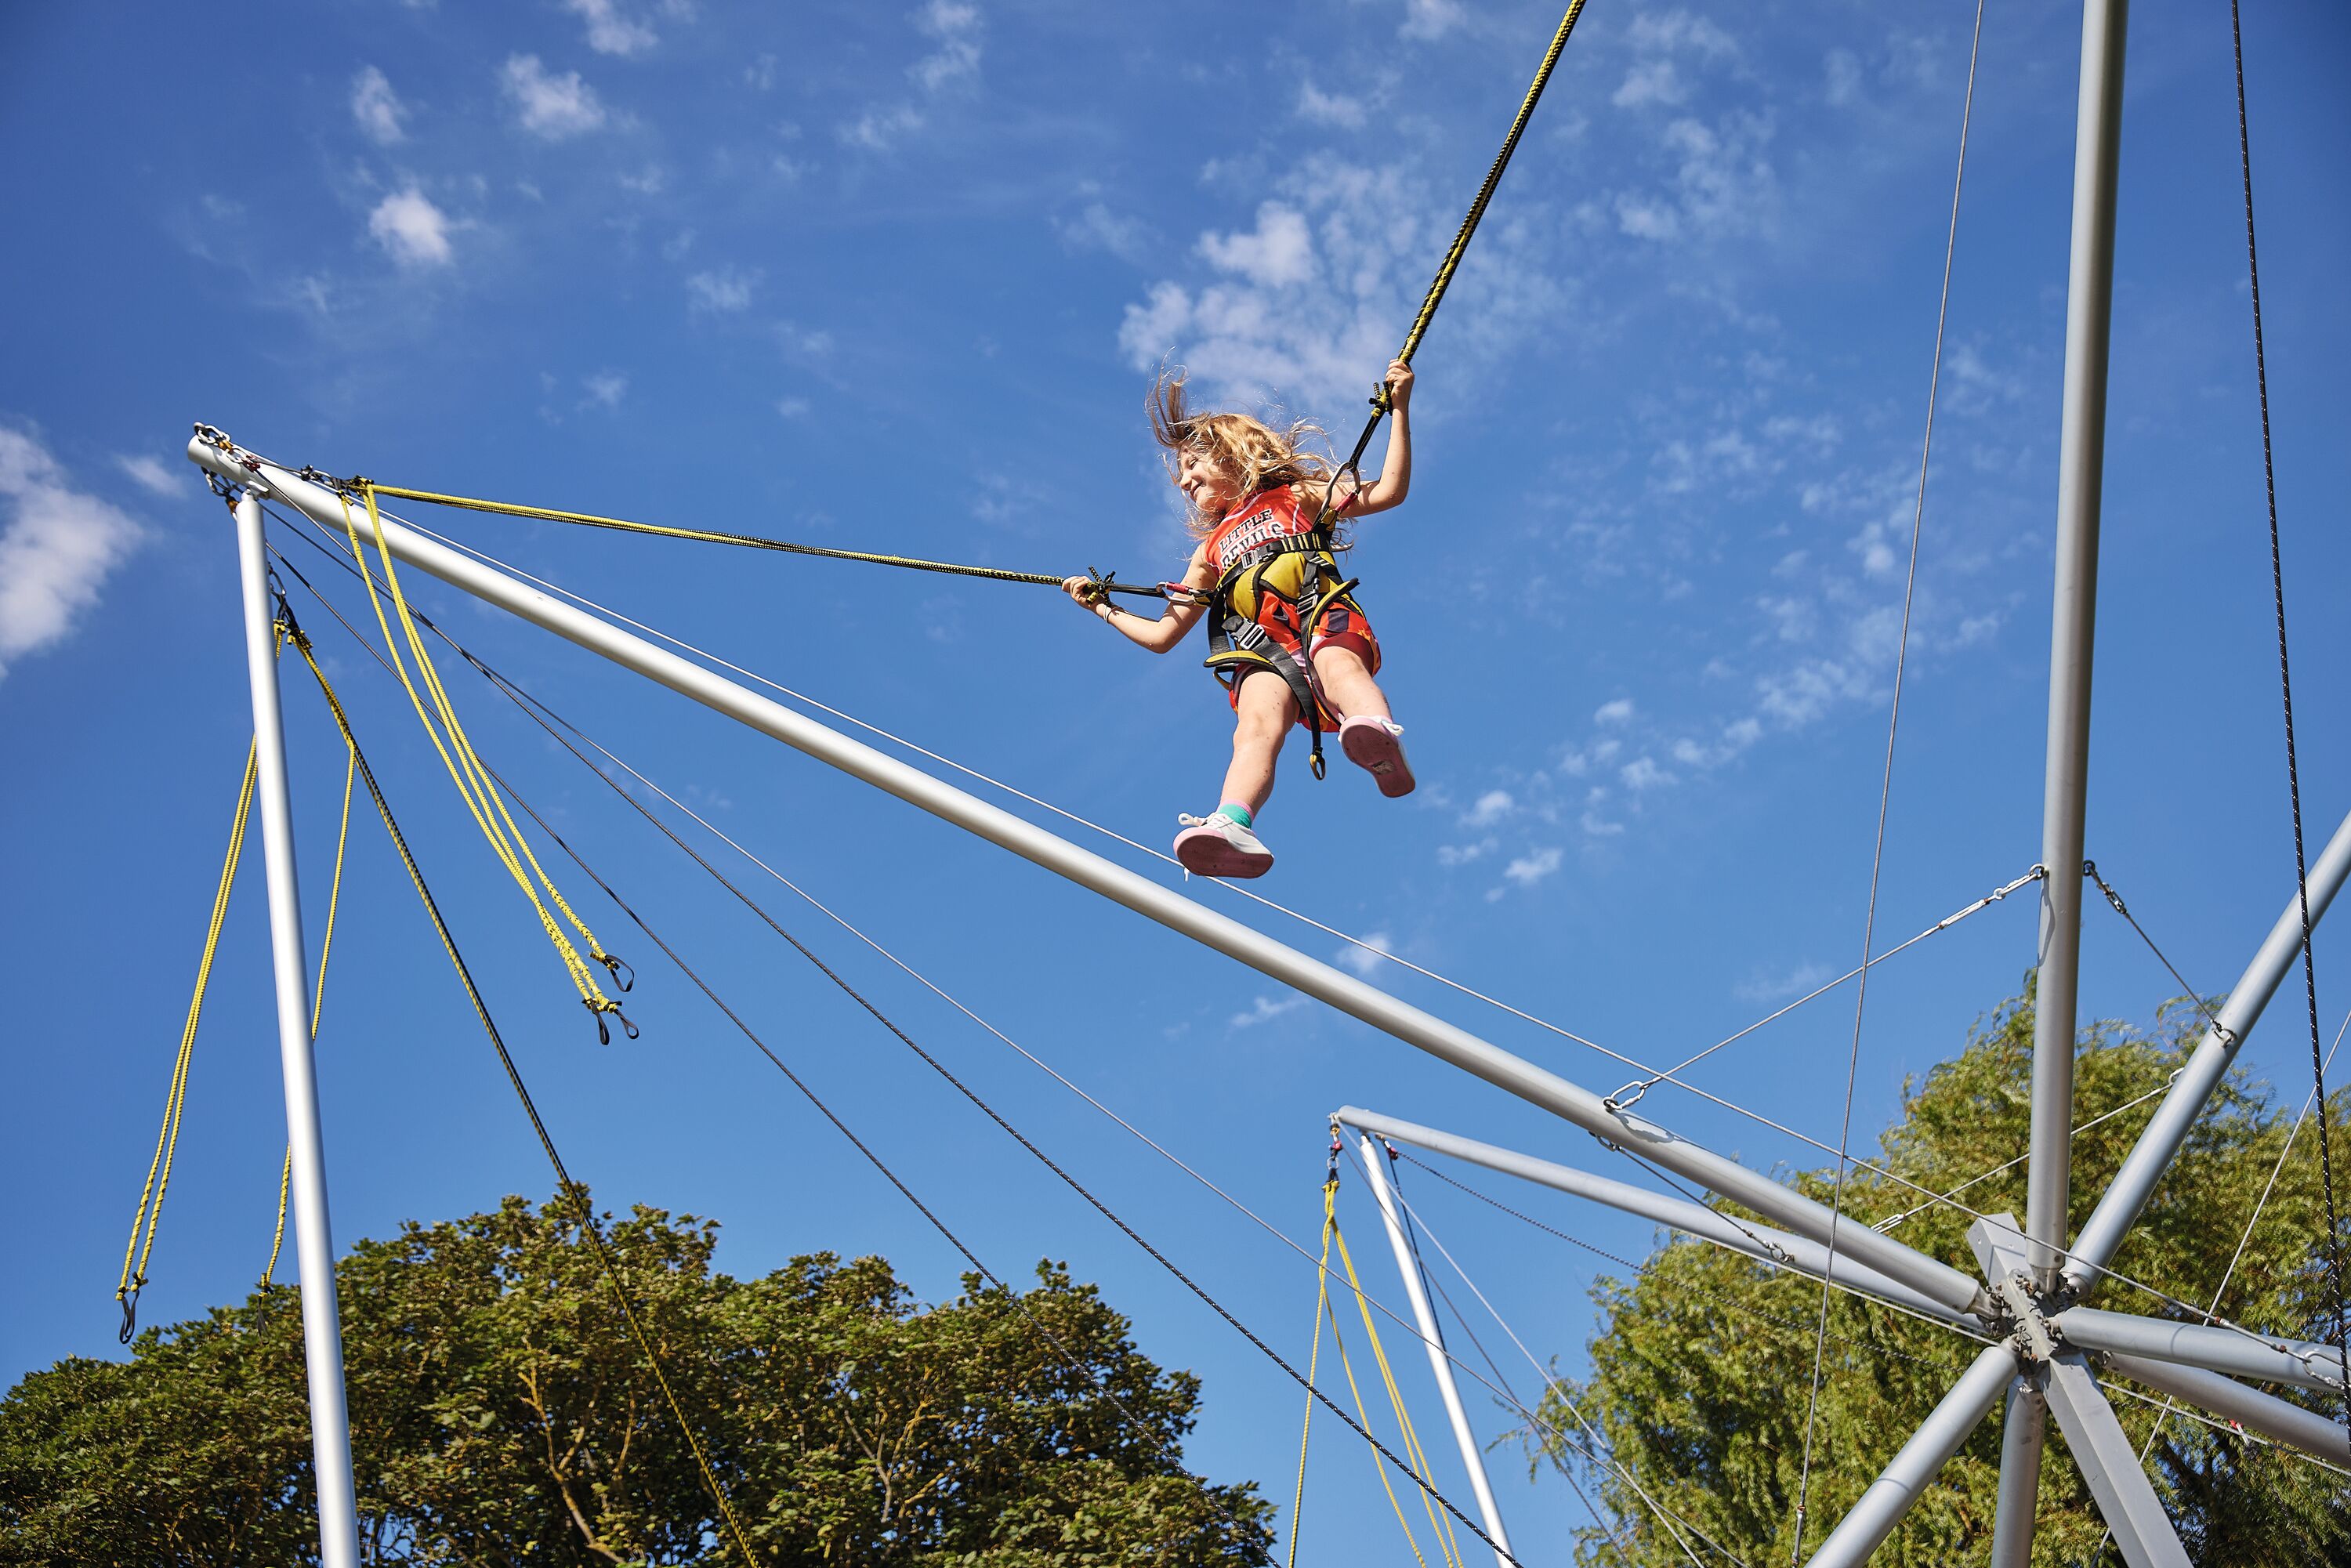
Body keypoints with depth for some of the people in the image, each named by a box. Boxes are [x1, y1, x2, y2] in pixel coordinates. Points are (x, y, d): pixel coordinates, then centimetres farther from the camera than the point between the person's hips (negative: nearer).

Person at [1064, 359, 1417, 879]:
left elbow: (1389, 491, 19)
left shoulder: (1297, 497, 29)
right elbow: (1163, 634, 42)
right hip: (1262, 651, 1)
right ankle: (1232, 827, -61)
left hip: (1324, 617, -1)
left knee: (1337, 664, -40)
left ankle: (1381, 744, -69)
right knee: (1256, 725, -33)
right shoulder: (1212, 550, 39)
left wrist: (1400, 409, 13)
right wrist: (1103, 608, 42)